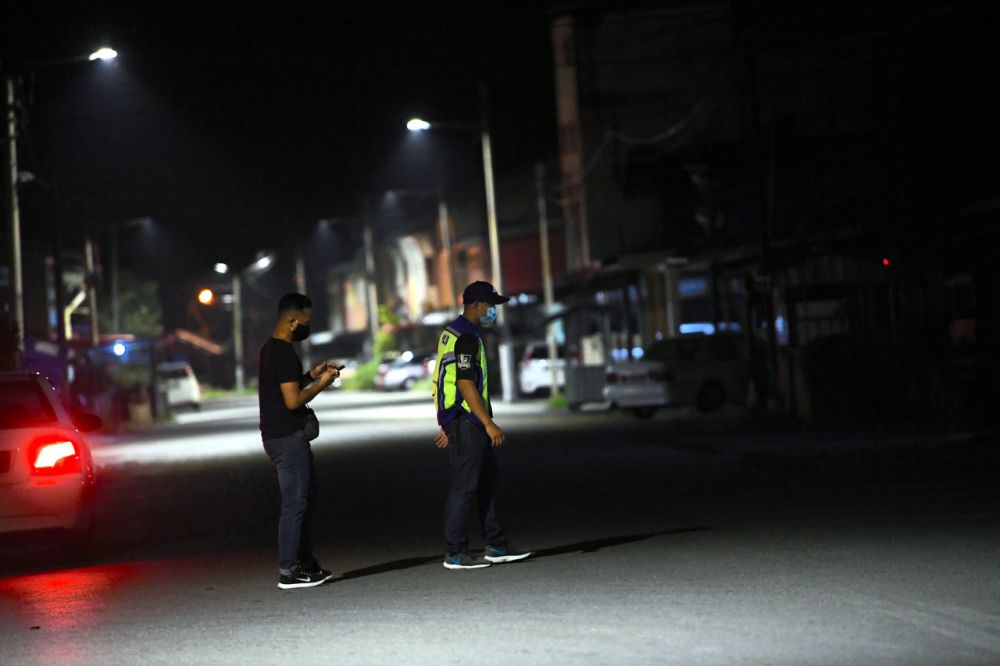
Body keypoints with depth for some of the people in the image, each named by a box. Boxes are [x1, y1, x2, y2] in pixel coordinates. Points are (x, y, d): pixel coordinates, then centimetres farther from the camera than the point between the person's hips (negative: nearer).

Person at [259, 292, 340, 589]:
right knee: (295, 503, -5)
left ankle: (305, 562, 22)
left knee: (306, 495, 16)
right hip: (288, 438, -10)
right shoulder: (285, 353, -19)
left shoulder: (270, 349, 13)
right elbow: (293, 400, -22)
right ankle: (288, 572, 0)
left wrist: (310, 375, 15)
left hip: (277, 434, 10)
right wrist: (322, 384, -10)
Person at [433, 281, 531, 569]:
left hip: (462, 422, 11)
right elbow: (465, 385, -22)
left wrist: (448, 425, 24)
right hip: (466, 422, -11)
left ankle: (496, 546, 19)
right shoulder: (466, 337, -16)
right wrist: (489, 424, -21)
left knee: (487, 482, 14)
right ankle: (455, 554, 0)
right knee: (464, 487, -5)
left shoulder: (453, 333, 17)